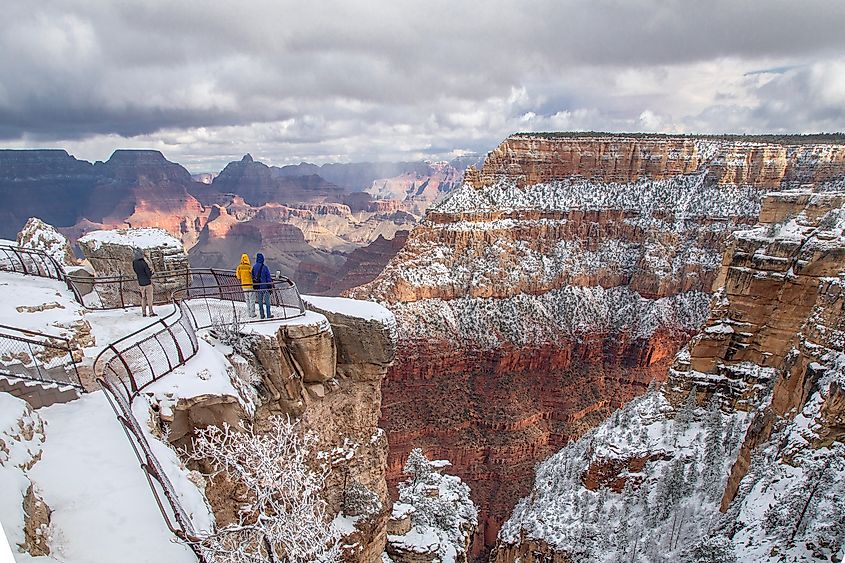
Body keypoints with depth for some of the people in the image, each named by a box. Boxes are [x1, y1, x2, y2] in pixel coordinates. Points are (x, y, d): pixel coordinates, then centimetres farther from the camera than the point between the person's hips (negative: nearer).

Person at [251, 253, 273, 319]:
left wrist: (254, 286, 18)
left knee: (260, 301, 12)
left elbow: (253, 277, 8)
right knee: (267, 301, 4)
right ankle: (268, 315, 6)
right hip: (265, 286, -5)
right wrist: (270, 286, -3)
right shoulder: (264, 267, -14)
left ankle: (262, 315, 16)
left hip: (258, 287, 5)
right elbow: (268, 277, -11)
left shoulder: (254, 267, 1)